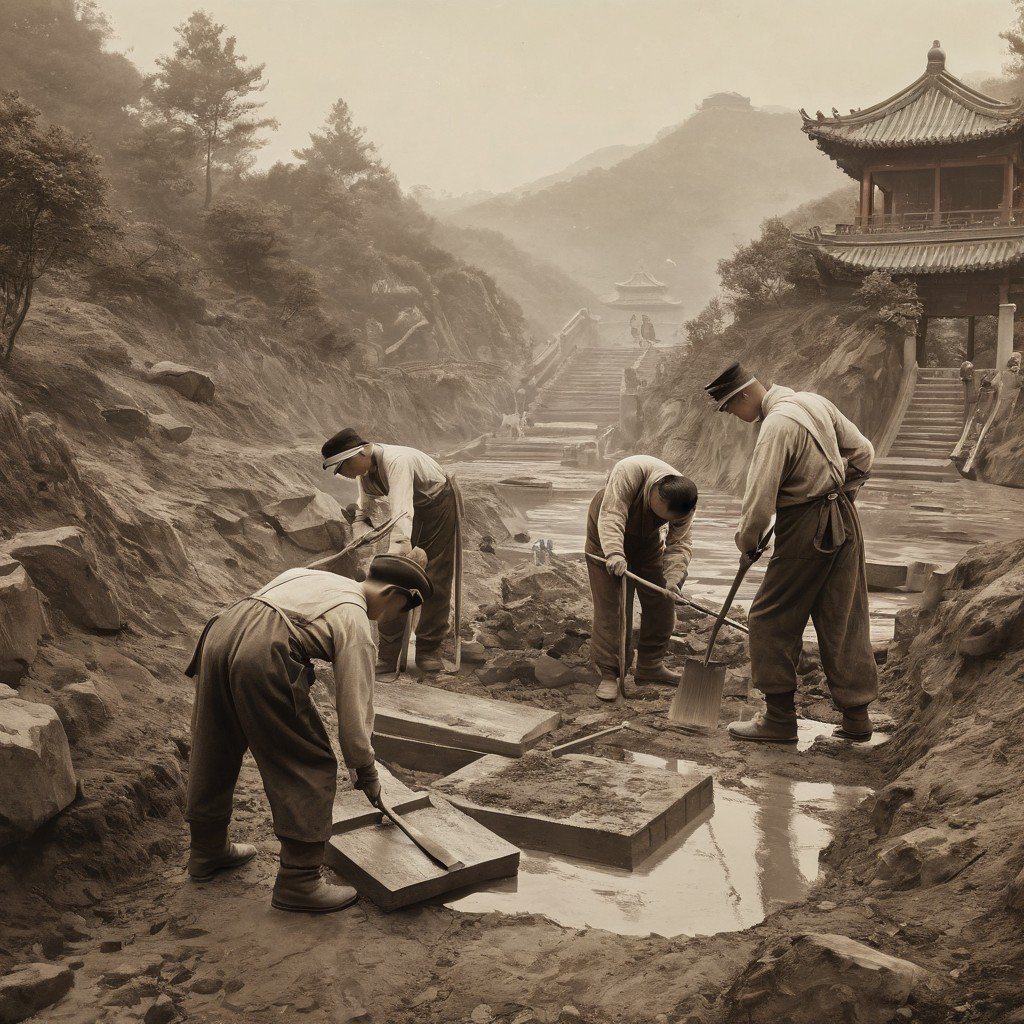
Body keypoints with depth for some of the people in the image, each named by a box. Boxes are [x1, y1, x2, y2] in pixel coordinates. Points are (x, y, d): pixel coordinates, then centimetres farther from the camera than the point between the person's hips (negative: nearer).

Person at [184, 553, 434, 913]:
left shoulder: (308, 574, 28)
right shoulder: (355, 621, 6)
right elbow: (355, 702, 5)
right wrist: (365, 771, 16)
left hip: (219, 631, 9)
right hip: (261, 657, -9)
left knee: (214, 752, 24)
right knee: (310, 768, 4)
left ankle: (207, 850, 43)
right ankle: (298, 880, 8)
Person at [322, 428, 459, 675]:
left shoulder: (396, 461, -38)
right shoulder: (363, 470, -11)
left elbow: (402, 512, -49)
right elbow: (362, 511, 3)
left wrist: (396, 553, -59)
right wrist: (363, 535, -17)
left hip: (439, 504, -7)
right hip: (412, 510, 7)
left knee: (435, 581, -4)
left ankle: (429, 651, 10)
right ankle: (388, 655, 3)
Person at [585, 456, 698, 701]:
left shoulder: (683, 506, -24)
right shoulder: (629, 471, -39)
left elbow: (680, 544, -21)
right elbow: (611, 514, -43)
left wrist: (672, 579, -37)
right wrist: (614, 553, -56)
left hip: (647, 539, 5)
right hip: (607, 535, -4)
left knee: (660, 602, 3)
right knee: (611, 605, -11)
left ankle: (651, 666, 18)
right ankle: (609, 673, -3)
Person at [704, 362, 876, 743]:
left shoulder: (776, 425, -19)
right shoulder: (814, 402, 7)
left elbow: (760, 499, -21)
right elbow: (863, 452, 14)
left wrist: (746, 543, -4)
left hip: (806, 530, -9)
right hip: (844, 525, 9)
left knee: (771, 620, 3)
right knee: (846, 622, 12)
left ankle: (779, 718, 8)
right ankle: (856, 716, 18)